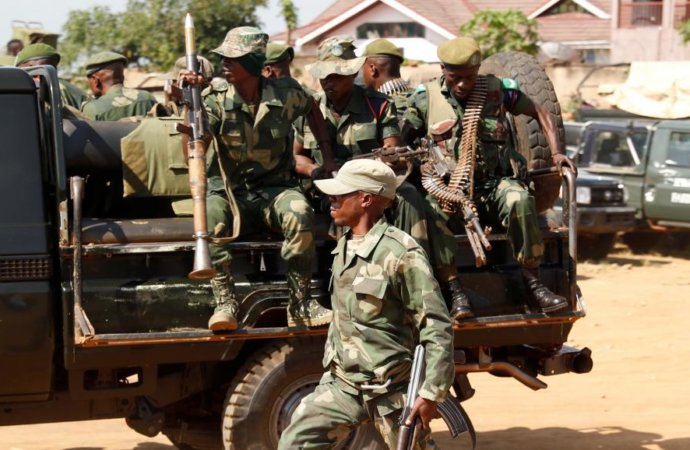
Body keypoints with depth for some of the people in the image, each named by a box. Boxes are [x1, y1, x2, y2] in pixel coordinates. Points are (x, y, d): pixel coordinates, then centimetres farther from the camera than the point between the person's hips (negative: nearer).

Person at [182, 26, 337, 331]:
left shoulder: (285, 94, -4)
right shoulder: (217, 102, -8)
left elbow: (313, 111, 19)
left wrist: (327, 157, 14)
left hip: (275, 189, 0)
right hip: (229, 192, 0)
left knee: (299, 214, -34)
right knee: (209, 219, -35)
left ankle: (300, 305, -21)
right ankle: (225, 303, -27)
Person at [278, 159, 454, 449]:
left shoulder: (401, 253, -15)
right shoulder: (343, 248, 10)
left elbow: (437, 328, -16)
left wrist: (431, 393, -19)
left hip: (392, 389, -7)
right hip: (342, 384, 7)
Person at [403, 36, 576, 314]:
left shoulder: (498, 90, 6)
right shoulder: (426, 98, 4)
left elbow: (540, 113, 16)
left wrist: (556, 153, 5)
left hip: (495, 185, 1)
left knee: (519, 199, -35)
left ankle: (532, 281, -25)